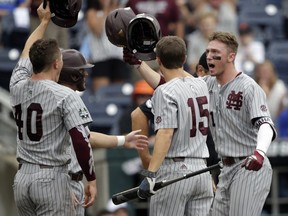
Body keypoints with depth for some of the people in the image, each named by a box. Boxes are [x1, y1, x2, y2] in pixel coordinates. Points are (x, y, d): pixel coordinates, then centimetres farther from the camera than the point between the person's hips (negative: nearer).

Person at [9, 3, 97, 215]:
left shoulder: (17, 86, 6)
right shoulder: (65, 96, -11)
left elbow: (26, 54, 27)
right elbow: (81, 142, -15)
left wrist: (44, 21, 38)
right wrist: (91, 180, -7)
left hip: (22, 177, 6)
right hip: (51, 179, -6)